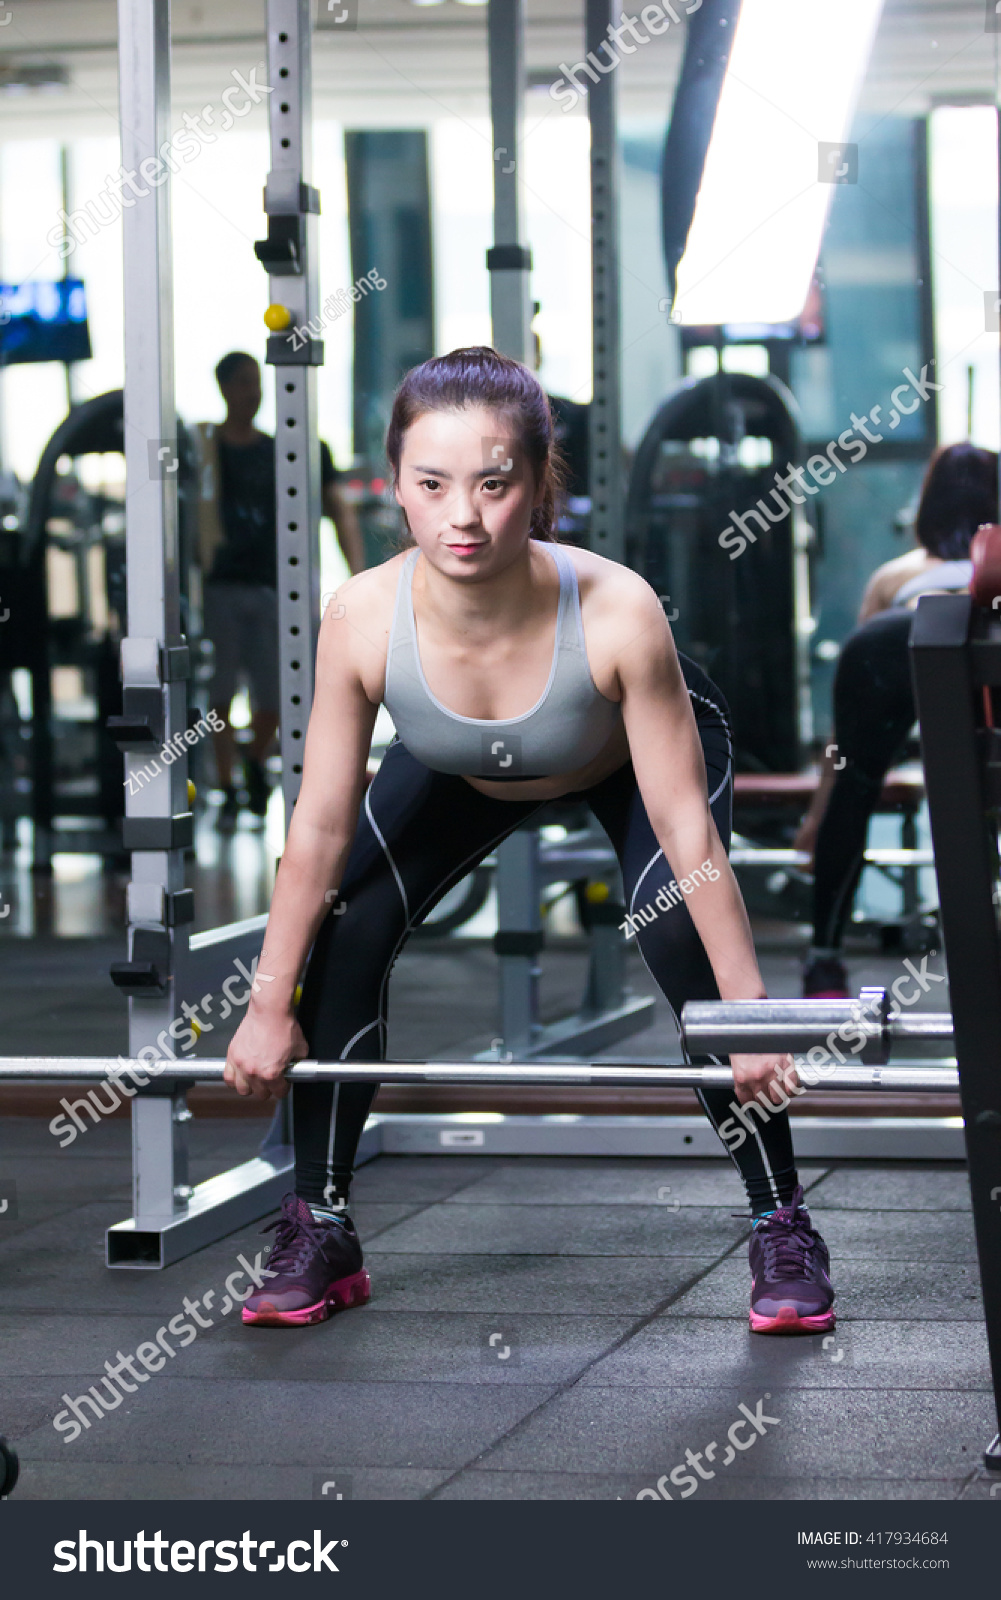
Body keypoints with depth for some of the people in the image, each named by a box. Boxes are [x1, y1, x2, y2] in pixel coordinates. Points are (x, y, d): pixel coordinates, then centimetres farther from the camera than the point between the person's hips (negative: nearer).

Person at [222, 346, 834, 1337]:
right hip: (462, 772, 3)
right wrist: (270, 1007, -15)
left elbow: (688, 831, -32)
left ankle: (783, 1231, -6)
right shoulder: (363, 619, -36)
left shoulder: (616, 612, -42)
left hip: (631, 759, -3)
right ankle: (319, 1229, 6)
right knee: (346, 931, -12)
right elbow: (320, 826, -22)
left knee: (679, 939, -24)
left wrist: (749, 1013, -27)